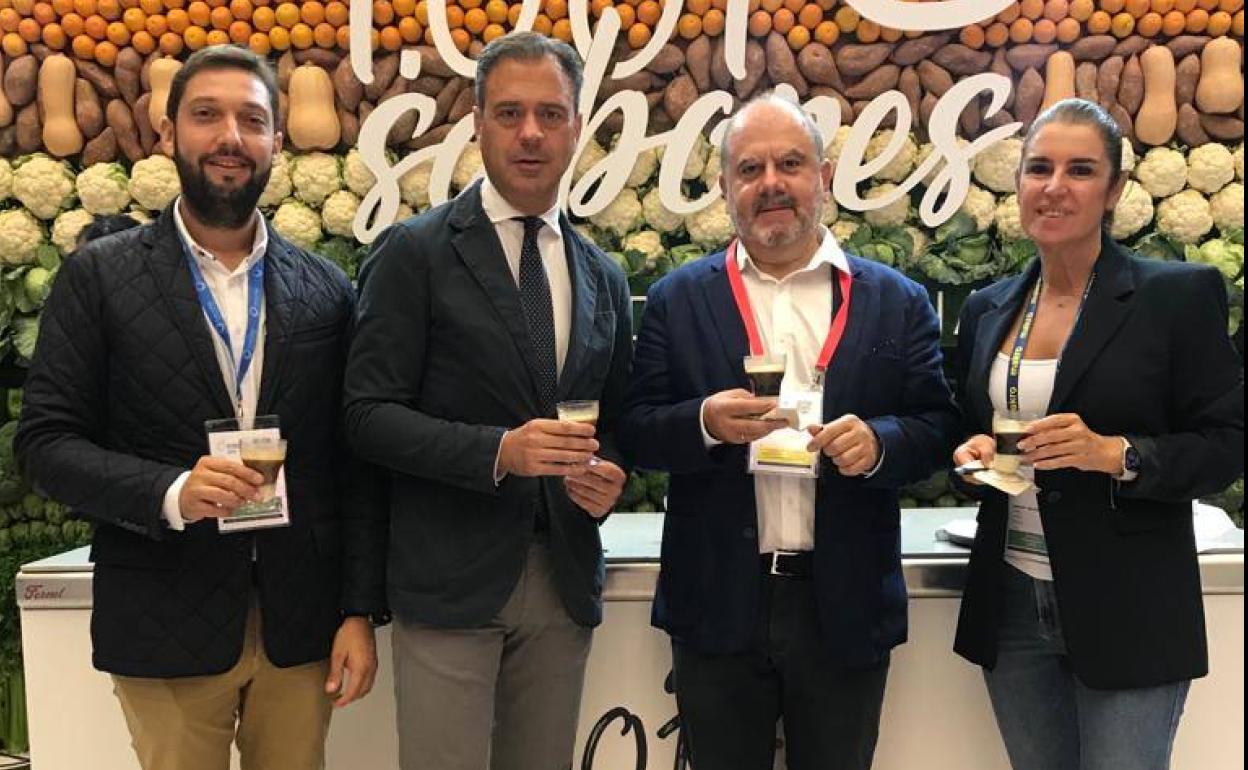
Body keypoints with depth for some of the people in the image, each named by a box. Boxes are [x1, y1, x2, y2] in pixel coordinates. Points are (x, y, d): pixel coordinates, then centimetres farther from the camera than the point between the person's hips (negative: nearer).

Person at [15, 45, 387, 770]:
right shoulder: (98, 276, -1)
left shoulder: (326, 289, 4)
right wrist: (171, 493, -20)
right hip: (165, 630, -2)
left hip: (300, 625, 2)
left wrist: (360, 611, 0)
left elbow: (354, 464, 5)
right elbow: (47, 440, -3)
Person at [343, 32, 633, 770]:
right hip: (451, 580, -4)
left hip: (565, 580, 5)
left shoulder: (604, 277, 11)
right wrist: (498, 451, -21)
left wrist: (608, 474, -4)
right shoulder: (415, 252, -4)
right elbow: (370, 414, -9)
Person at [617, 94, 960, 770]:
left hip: (846, 608, 1)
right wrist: (704, 423, -20)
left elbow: (938, 426, 1)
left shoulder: (897, 302, 4)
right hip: (717, 607, 0)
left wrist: (878, 442, -19)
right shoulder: (678, 300, 3)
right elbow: (634, 432, 0)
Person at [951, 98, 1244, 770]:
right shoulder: (987, 309, 7)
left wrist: (1115, 454, -22)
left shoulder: (1179, 295, -7)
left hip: (1127, 613, -4)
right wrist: (975, 450, -6)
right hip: (1009, 607, 4)